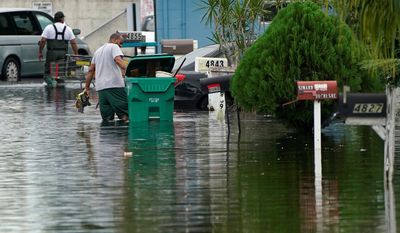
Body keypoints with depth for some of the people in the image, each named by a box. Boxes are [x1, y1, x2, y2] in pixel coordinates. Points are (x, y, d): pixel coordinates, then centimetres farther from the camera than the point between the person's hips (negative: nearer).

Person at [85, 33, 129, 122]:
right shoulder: (114, 47, 3)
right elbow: (118, 60, -18)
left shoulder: (98, 51, 26)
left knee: (107, 119, 5)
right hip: (115, 84, -7)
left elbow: (91, 70, 25)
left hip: (100, 87, 7)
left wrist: (87, 86, 26)